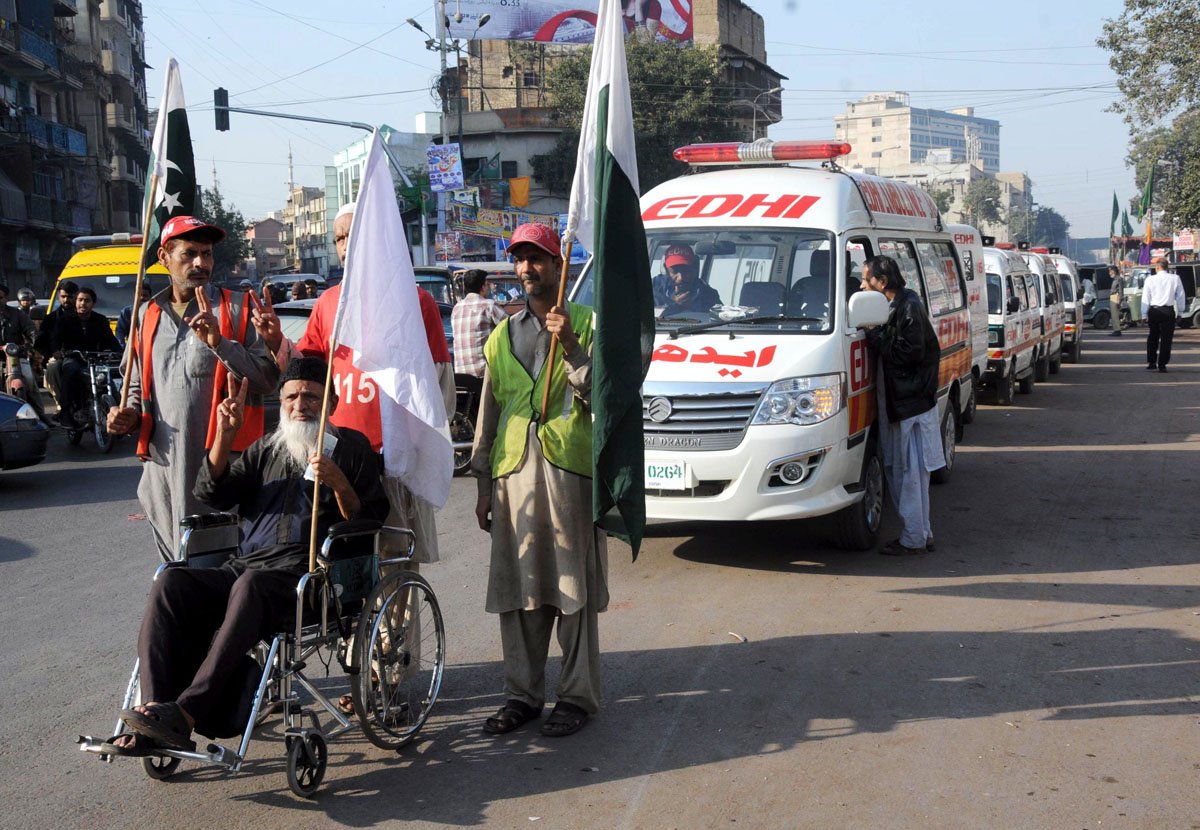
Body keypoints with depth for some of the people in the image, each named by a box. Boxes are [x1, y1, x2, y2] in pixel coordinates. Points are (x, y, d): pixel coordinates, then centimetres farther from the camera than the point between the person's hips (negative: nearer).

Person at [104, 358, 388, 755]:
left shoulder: (352, 447, 15)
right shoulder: (267, 448, 27)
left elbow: (370, 522, 6)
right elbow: (212, 494, 13)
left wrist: (339, 483, -12)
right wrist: (225, 434, 2)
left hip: (306, 573, -5)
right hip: (245, 567, 5)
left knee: (251, 585, -38)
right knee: (171, 581, -23)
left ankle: (187, 713, -41)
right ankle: (156, 710, -31)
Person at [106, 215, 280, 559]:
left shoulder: (236, 309, 0)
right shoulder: (147, 315, 15)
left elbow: (268, 380, -8)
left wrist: (220, 343, -19)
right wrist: (130, 416, 6)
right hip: (160, 463, 5)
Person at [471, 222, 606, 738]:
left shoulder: (586, 323, 6)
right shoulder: (502, 336, 18)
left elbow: (600, 393, -5)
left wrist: (571, 346, -17)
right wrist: (484, 485, 15)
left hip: (569, 468, -4)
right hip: (513, 471, 4)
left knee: (574, 588, -1)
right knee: (516, 589, 6)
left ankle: (578, 696, 9)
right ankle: (522, 695, 17)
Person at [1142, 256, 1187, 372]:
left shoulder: (1150, 279, -3)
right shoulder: (1175, 278, -3)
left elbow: (1145, 298, -1)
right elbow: (1181, 296, 3)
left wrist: (1145, 314, 6)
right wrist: (1180, 310, 13)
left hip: (1153, 311, 1)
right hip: (1168, 311, -1)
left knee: (1153, 337, 15)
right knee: (1166, 339, 4)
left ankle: (1151, 362, 16)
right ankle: (1162, 365, 1)